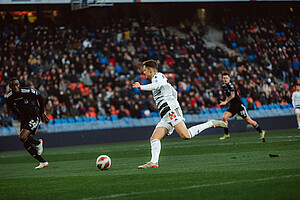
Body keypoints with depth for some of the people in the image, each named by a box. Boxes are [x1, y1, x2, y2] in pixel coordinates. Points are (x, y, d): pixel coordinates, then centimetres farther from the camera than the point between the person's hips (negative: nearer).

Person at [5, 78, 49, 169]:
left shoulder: (28, 92, -18)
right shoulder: (8, 98, -6)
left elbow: (39, 97, 0)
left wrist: (42, 112, 6)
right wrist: (20, 118, 15)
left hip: (34, 116, -6)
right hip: (24, 119, 6)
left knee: (22, 137, -25)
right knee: (26, 144, 1)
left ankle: (38, 142, 6)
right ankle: (43, 162, 12)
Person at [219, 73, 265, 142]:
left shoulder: (231, 85, -17)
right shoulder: (223, 86, 8)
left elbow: (233, 95, -33)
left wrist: (226, 102, -44)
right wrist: (226, 101, 14)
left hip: (239, 105, -7)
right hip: (232, 106, 7)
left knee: (248, 120, -3)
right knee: (224, 117, -15)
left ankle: (261, 132, 13)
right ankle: (226, 134, -3)